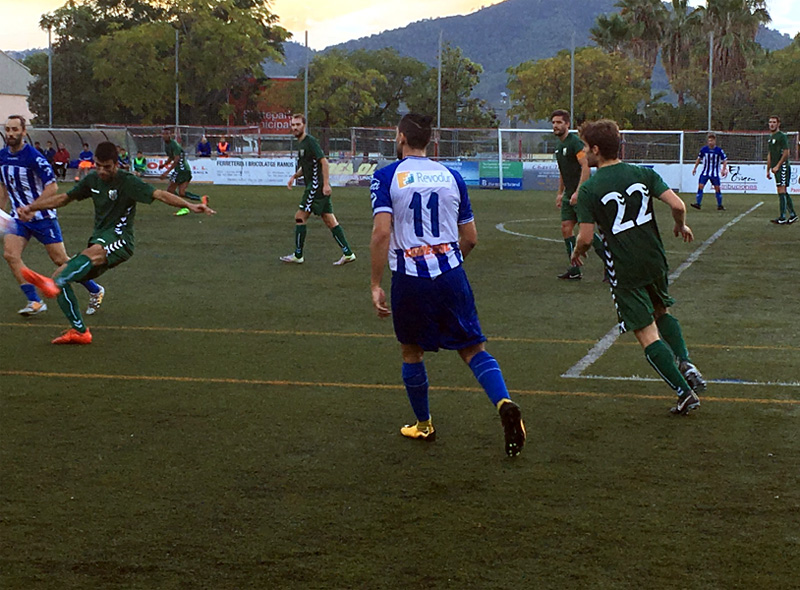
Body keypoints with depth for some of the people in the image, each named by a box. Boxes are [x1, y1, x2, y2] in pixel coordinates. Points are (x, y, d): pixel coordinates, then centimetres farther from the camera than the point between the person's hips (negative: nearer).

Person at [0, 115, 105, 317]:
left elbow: (52, 187, -19)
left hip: (42, 216, -6)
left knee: (60, 260, -1)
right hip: (18, 217, 6)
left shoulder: (33, 157, -18)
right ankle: (35, 302, -8)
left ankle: (95, 291, 20)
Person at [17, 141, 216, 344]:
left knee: (91, 253, -40)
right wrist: (31, 207, 15)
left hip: (119, 240, -8)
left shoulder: (127, 182, -7)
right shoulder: (93, 180, 13)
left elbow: (159, 194, -19)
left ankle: (53, 284, -66)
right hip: (99, 243, 8)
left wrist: (190, 205, -33)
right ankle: (79, 332, -2)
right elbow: (63, 198, 24)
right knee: (60, 276, -5)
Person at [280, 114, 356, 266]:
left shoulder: (310, 142, -12)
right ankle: (347, 253, 6)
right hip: (312, 186, 10)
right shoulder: (301, 144, 18)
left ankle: (297, 255, 4)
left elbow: (323, 161, -18)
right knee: (329, 220, 7)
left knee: (300, 217, -3)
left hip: (317, 186, -10)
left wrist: (326, 184, -23)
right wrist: (294, 176, 12)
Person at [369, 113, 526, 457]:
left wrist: (375, 285, -8)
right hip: (450, 272, 2)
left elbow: (381, 232, -13)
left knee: (411, 352, 18)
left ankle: (423, 425, 30)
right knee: (472, 349, 5)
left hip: (409, 277, -2)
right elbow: (470, 238, 12)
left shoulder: (386, 176, -2)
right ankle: (504, 404, -19)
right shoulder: (451, 176, 10)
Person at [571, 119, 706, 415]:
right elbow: (677, 205, -8)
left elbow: (586, 237, -12)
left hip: (623, 271, -5)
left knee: (647, 333, 1)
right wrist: (681, 226, 14)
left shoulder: (589, 189, -11)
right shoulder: (643, 174, -1)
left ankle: (684, 392, -5)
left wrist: (577, 252, 10)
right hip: (655, 261, 5)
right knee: (662, 312, 29)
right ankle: (685, 363, 7)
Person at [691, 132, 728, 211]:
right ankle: (698, 204, -12)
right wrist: (695, 168, 13)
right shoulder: (703, 149, -3)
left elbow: (725, 160, -1)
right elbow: (699, 158, 12)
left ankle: (720, 206, 12)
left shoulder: (719, 150, -9)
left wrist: (724, 170, -13)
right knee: (700, 186, -12)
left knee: (717, 188, 2)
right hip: (705, 172, 1)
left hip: (715, 173, -1)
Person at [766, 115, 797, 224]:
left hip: (783, 167, -9)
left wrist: (777, 166, -17)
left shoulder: (782, 136, -9)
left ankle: (782, 217, -13)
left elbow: (786, 153, -15)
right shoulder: (771, 137, 18)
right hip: (776, 168, 9)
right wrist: (768, 170, 21)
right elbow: (769, 155, 23)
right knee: (783, 192, 10)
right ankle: (792, 214, 16)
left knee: (781, 191, -12)